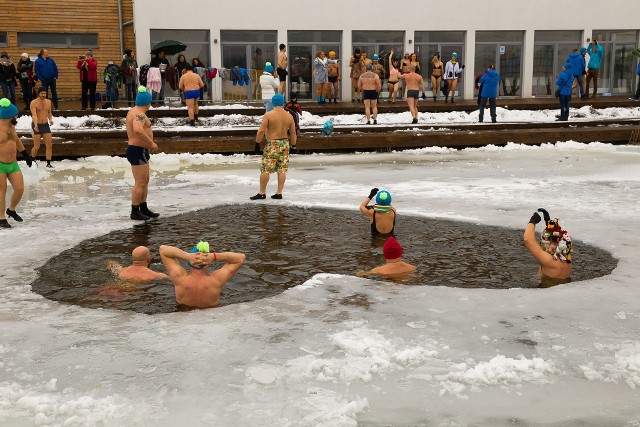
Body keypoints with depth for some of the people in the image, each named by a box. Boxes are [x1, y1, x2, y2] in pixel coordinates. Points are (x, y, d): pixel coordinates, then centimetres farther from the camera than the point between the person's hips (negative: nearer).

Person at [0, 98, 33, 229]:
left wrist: (26, 155, 28)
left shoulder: (11, 126, 5)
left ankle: (11, 210, 26)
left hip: (13, 164, 6)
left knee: (20, 189, 0)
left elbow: (16, 139, 23)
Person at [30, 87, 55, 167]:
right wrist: (36, 125, -38)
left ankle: (48, 163, 3)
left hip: (46, 125, 5)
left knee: (49, 145, -4)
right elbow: (34, 115, -23)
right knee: (37, 146, -2)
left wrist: (51, 119, -1)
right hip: (36, 126, -5)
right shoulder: (34, 103, -11)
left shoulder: (48, 102, 6)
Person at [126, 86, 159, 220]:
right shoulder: (139, 114, -19)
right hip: (138, 151, -11)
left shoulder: (133, 111, 14)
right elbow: (138, 130, -39)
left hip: (138, 150, 11)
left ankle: (144, 208, 26)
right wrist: (151, 143, -31)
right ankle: (135, 212, 0)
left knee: (145, 181, 18)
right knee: (140, 183, -6)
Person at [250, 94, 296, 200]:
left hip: (272, 144, -5)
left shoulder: (268, 115, -10)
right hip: (285, 144, 5)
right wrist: (293, 145, 19)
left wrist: (257, 142, -1)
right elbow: (293, 132, 9)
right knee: (282, 169, 8)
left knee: (265, 169, 2)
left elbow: (261, 131, -13)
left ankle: (262, 193, 6)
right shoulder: (289, 116, 4)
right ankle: (279, 193, 10)